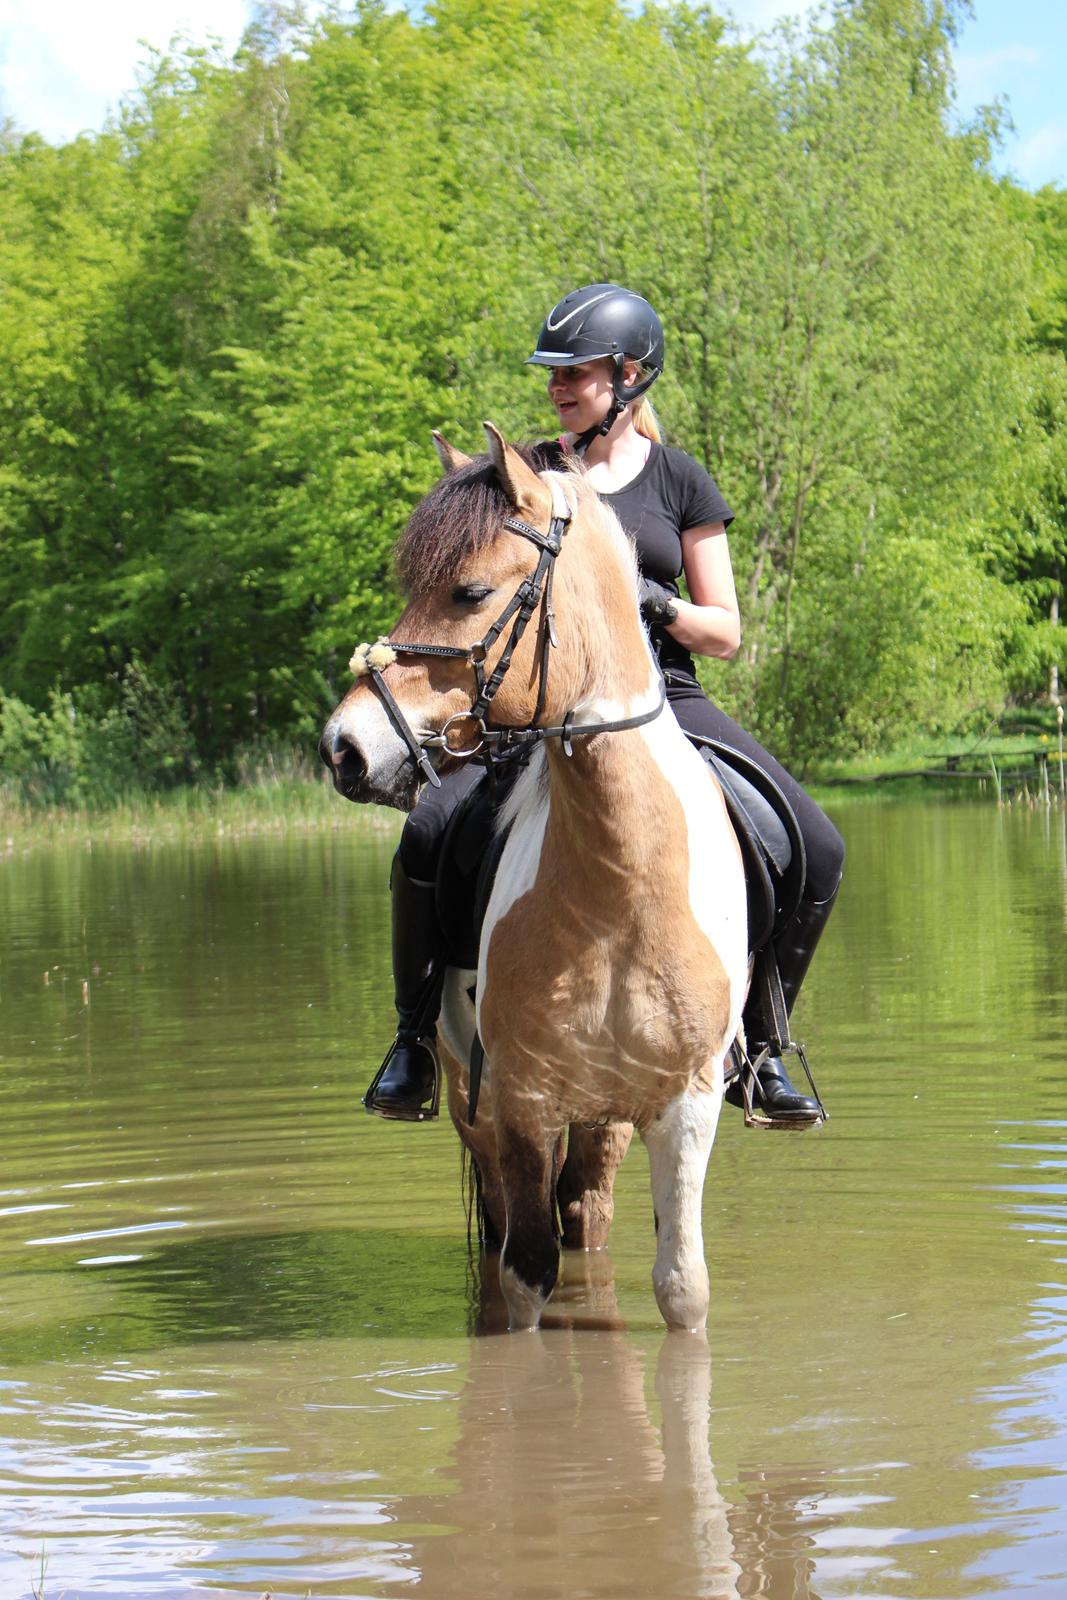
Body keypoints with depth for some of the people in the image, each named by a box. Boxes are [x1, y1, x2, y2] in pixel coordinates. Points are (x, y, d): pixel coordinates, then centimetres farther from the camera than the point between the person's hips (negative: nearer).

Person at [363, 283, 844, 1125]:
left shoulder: (679, 480, 8)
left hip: (663, 699, 1)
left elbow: (725, 632, 8)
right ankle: (415, 1039, -8)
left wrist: (656, 601, -12)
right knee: (430, 832, -29)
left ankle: (758, 1046, 2)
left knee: (815, 850, -18)